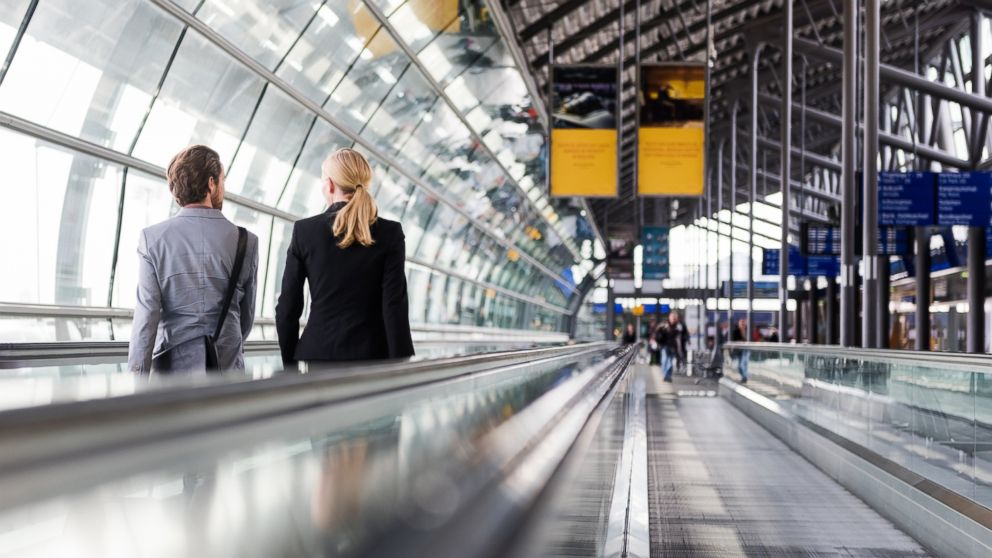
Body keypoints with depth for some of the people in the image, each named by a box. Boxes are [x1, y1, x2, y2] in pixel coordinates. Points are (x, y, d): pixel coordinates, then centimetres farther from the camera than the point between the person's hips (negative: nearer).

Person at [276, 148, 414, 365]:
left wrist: (291, 363, 15)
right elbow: (395, 306, -6)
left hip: (316, 354, 1)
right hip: (371, 355, -1)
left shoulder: (304, 230, 1)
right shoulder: (390, 234, -2)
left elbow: (287, 308, 4)